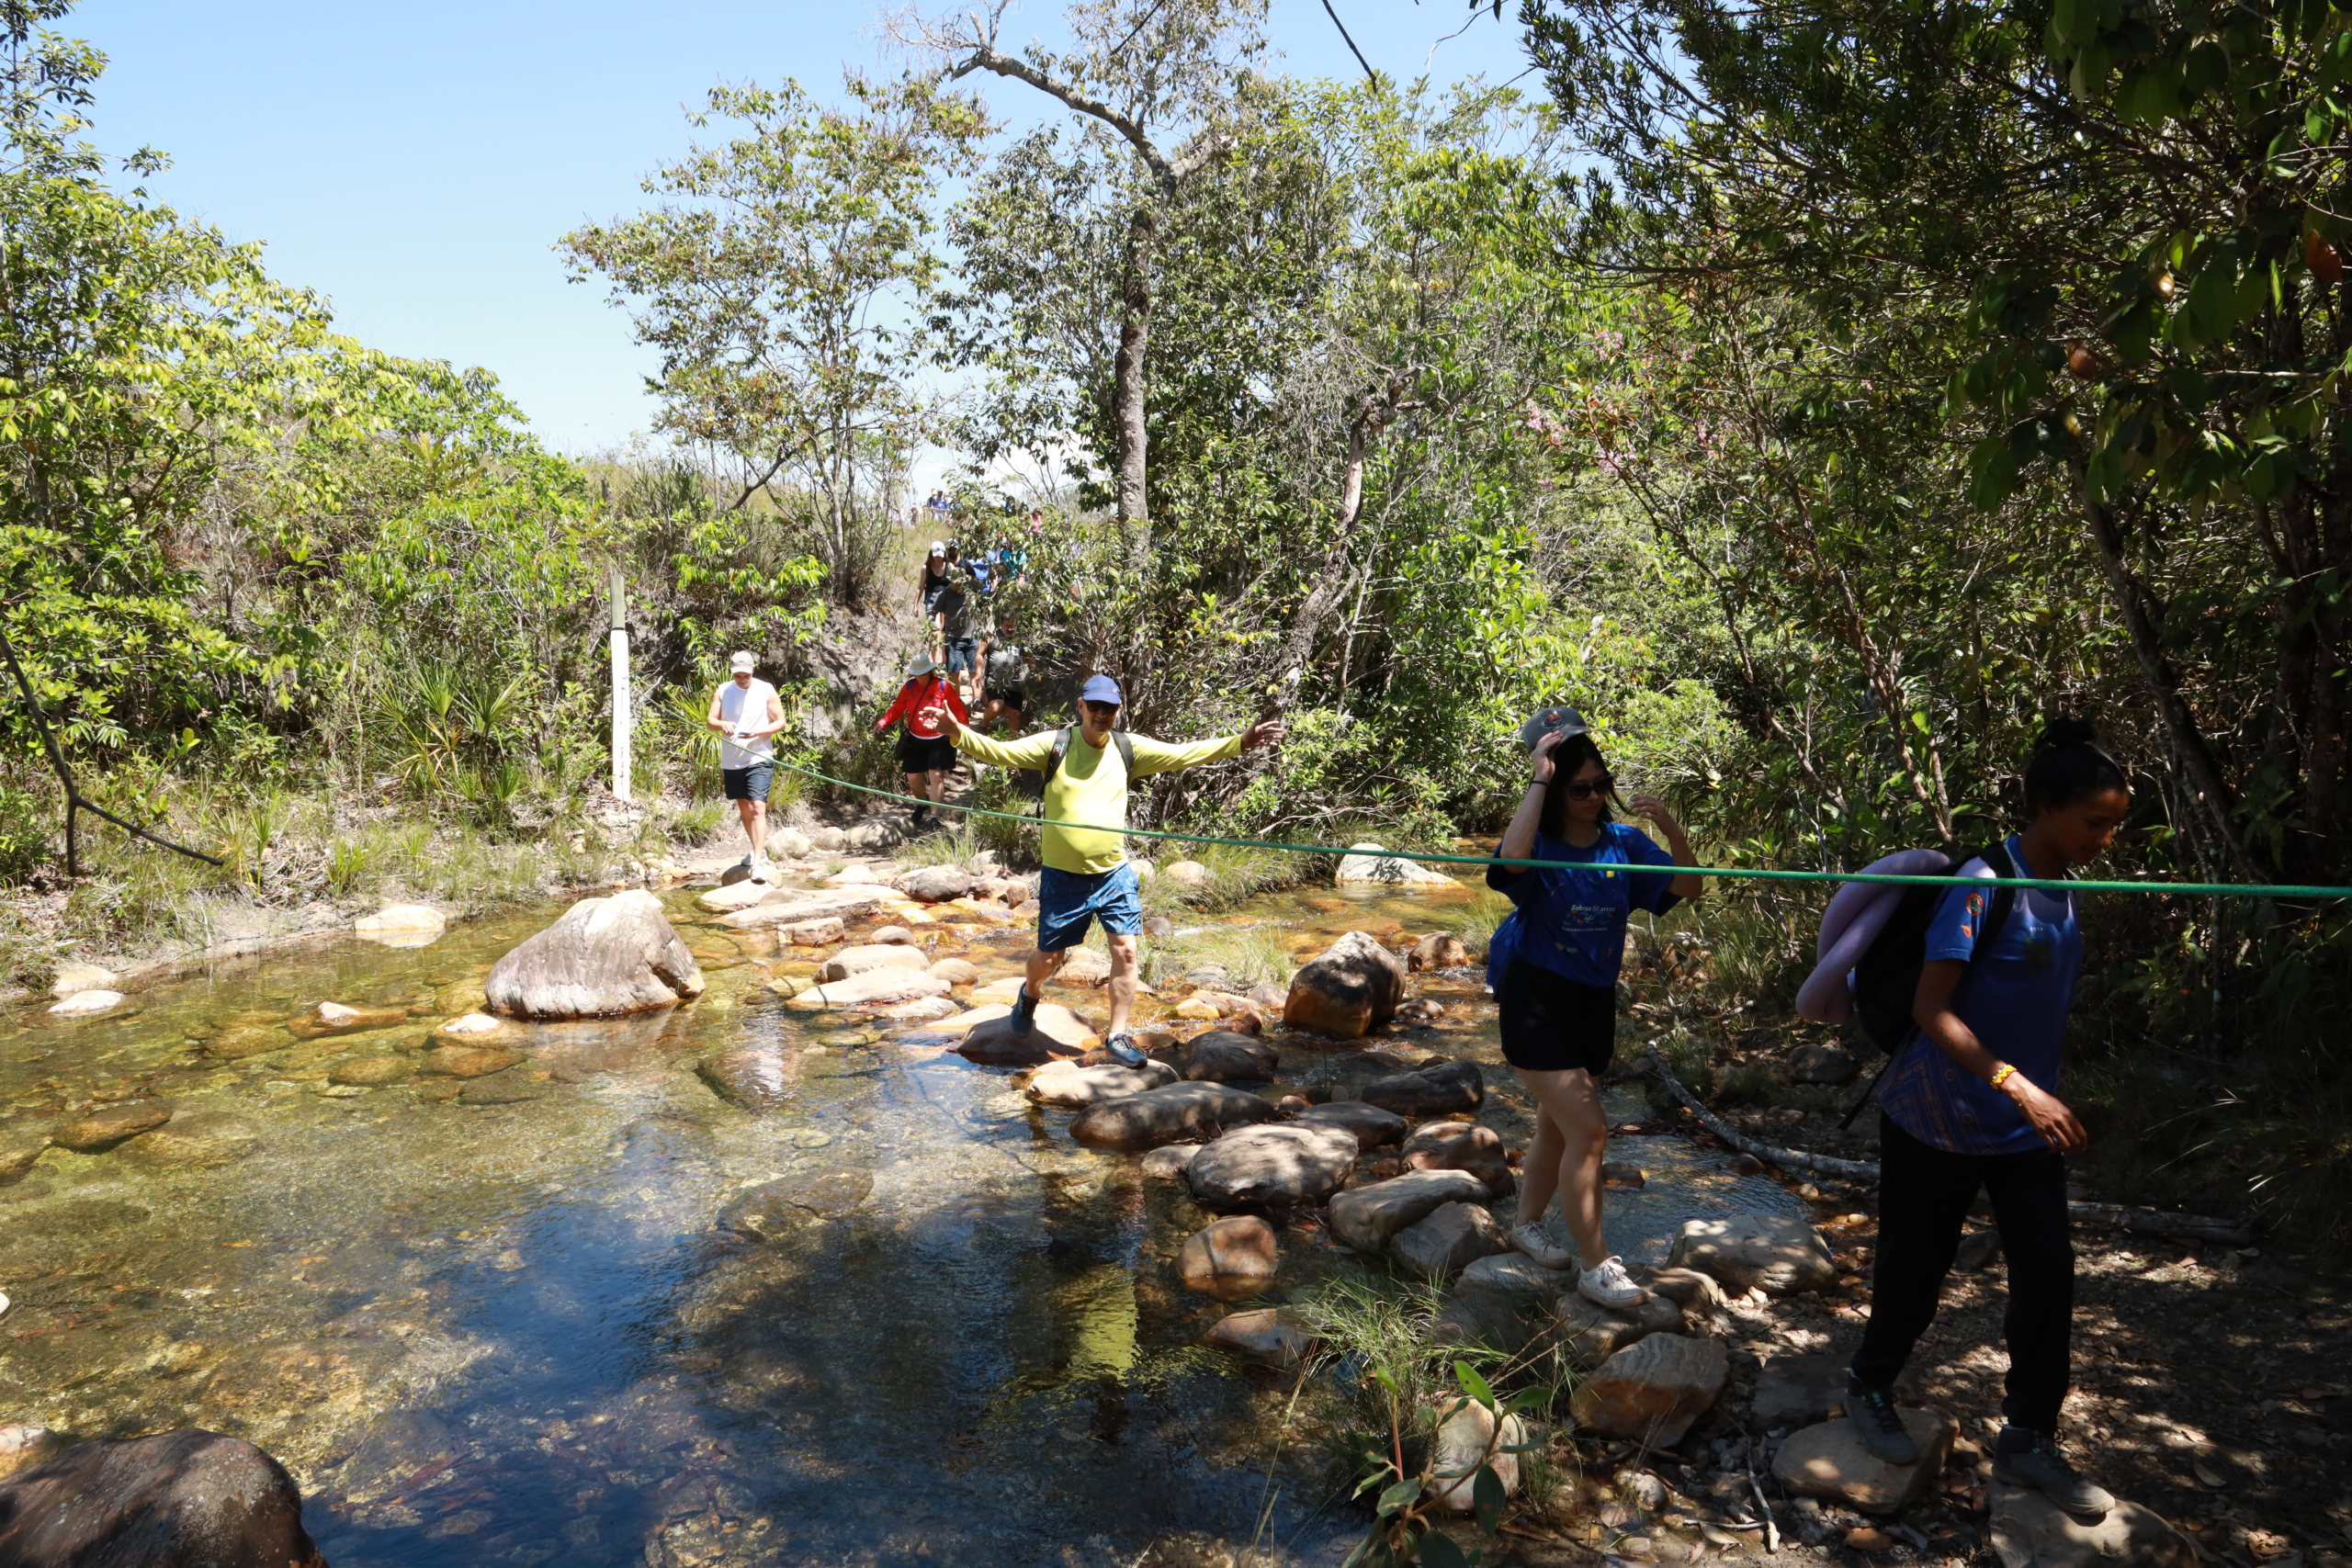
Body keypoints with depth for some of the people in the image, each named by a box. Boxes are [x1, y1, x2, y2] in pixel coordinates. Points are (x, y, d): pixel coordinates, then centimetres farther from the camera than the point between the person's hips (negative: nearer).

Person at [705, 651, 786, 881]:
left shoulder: (766, 691, -4)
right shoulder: (723, 690, 4)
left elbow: (780, 722, -3)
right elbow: (710, 719, 2)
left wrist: (757, 732, -19)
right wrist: (722, 724, -22)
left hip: (759, 759, -4)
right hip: (732, 760, 4)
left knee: (758, 807, -15)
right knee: (743, 808, 16)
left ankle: (758, 861, -19)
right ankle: (759, 849, 34)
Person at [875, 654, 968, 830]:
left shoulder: (943, 686, -10)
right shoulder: (909, 687, 1)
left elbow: (959, 710, -7)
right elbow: (897, 708, 1)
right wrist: (883, 723, -14)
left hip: (939, 741, -4)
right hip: (915, 741, 4)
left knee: (936, 775, -9)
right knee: (913, 778, 8)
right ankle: (923, 803, 39)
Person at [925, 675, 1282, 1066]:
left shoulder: (1129, 749, 2)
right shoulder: (1054, 744, -7)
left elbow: (1185, 754, 4)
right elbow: (999, 752, -15)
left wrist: (1242, 742, -2)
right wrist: (958, 733, -32)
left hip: (1114, 873, 2)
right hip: (1063, 876, -2)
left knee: (1125, 951, -3)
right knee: (1049, 956, 10)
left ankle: (1117, 1035, 12)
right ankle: (1030, 994, 45)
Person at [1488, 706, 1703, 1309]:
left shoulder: (1623, 843, -1)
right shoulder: (1539, 843, -13)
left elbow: (1689, 887, -4)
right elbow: (1511, 857, -38)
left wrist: (1670, 826, -20)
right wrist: (1538, 779, -28)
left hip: (1594, 1004, 6)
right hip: (1537, 1003, -5)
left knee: (1557, 1125, 20)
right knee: (1588, 1130, -11)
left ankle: (1528, 1223, 42)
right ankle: (1593, 1268, 1)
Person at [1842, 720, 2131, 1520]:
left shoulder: (2061, 891, 4)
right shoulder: (1983, 886, -20)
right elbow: (1931, 1010, -24)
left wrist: (2040, 1095, 19)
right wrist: (2018, 1085, -32)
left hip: (2023, 1125, 7)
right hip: (1940, 1121, -7)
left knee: (2049, 1270, 5)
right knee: (1917, 1270, 8)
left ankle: (2028, 1440, 20)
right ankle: (1869, 1387, 33)